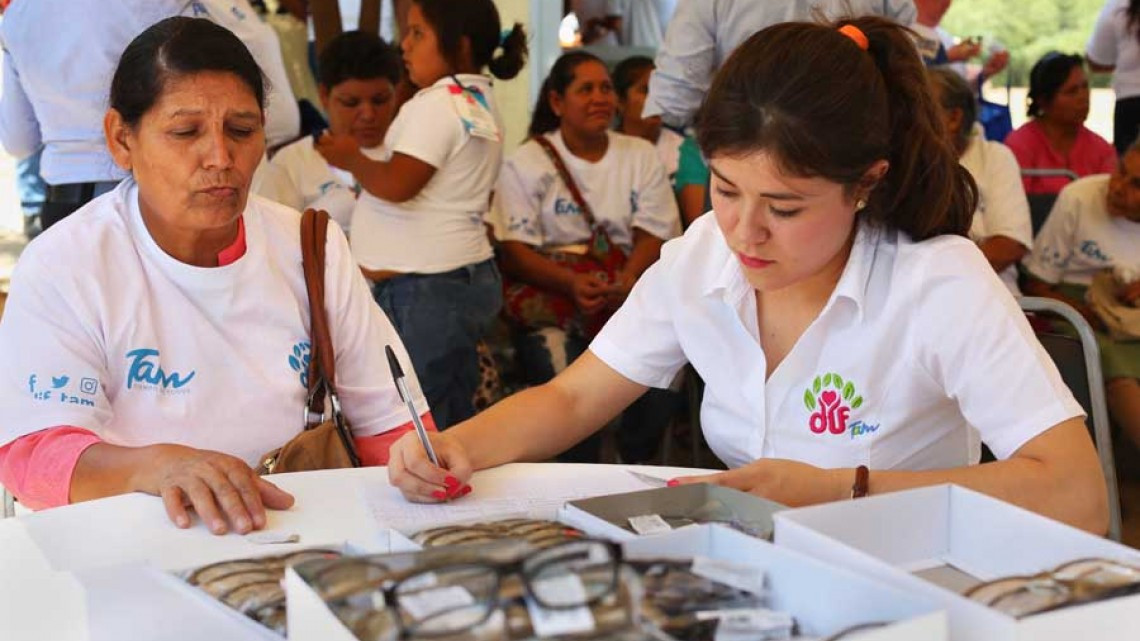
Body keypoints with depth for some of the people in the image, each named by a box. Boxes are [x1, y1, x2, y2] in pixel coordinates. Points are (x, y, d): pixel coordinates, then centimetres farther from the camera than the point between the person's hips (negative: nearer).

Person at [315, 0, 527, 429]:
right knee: (454, 423, 15)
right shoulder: (481, 103, 15)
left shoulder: (435, 104, -15)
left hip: (423, 291, -10)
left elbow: (396, 183, -22)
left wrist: (352, 159, -4)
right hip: (467, 277, 10)